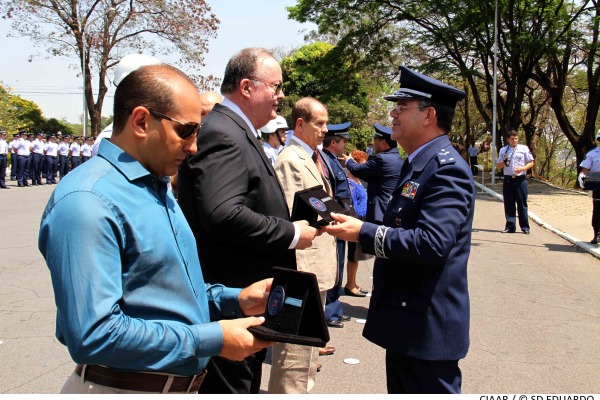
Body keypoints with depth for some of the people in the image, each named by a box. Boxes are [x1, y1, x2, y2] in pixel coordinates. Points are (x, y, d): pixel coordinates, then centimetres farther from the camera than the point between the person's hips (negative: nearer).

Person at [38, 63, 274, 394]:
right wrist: (211, 340, -23)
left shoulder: (157, 188, 9)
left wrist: (234, 300, 0)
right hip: (123, 387, -8)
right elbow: (93, 335, -29)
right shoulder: (86, 202, -22)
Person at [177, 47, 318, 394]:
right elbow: (223, 214, -31)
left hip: (248, 298, 11)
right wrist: (291, 234, -20)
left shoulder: (239, 132, 14)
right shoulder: (222, 134, -19)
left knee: (247, 383, 22)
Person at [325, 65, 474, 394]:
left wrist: (364, 233, -25)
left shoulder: (446, 169, -19)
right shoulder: (417, 164, 14)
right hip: (404, 321, 10)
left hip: (427, 326, -10)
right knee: (401, 391, 22)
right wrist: (361, 228, 6)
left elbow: (432, 243, -30)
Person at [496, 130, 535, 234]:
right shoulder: (503, 150, 10)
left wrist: (522, 169, -14)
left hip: (520, 179, -2)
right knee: (509, 204, 4)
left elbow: (531, 163, 4)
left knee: (522, 204, 1)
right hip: (508, 179, 2)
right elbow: (498, 165, 13)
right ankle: (510, 227, 12)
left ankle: (525, 227, 8)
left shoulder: (524, 148, 5)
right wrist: (504, 163, -9)